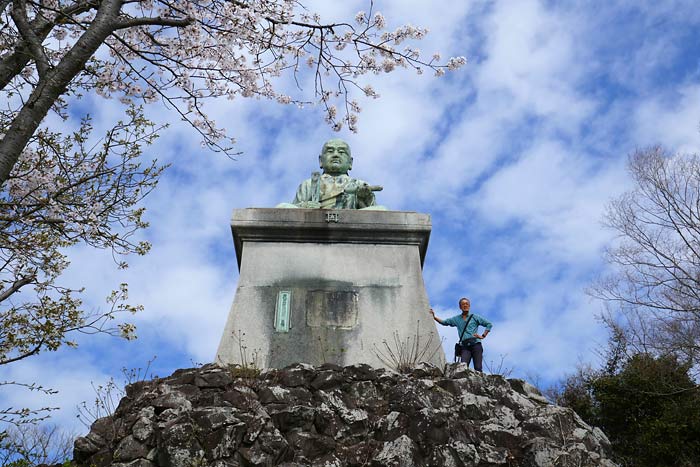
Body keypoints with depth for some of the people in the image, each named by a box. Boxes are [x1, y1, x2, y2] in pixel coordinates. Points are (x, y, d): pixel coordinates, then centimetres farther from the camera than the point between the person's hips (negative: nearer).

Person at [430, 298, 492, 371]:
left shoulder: (475, 317, 9)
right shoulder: (456, 319, 17)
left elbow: (489, 324, 11)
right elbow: (444, 322, 19)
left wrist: (483, 336, 2)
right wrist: (434, 317, 6)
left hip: (476, 345, -2)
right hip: (465, 347, 2)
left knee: (478, 368, -8)